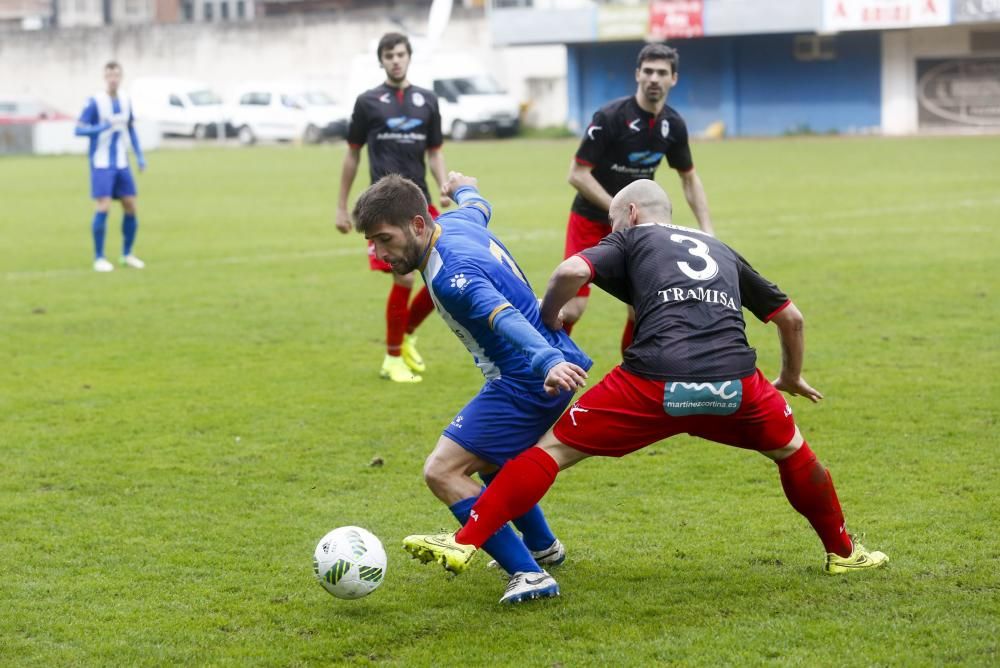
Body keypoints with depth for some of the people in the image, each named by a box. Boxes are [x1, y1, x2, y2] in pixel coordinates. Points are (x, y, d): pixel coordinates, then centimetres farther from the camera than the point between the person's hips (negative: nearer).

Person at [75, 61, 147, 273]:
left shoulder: (125, 100, 6)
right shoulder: (94, 102, -11)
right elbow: (79, 130, -13)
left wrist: (140, 156, 13)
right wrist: (102, 127, -28)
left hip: (121, 163, 6)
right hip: (101, 165, -6)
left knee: (130, 206, 4)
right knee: (103, 208, -12)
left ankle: (127, 254, 19)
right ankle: (99, 258, -2)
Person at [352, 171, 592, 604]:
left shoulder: (451, 275, -25)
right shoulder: (456, 222, 3)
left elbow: (506, 318, -42)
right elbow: (477, 206, 28)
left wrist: (548, 362, -58)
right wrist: (462, 187, 52)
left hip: (526, 383, -11)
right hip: (541, 372, 11)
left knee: (442, 472, -15)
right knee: (487, 457, 32)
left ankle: (528, 574, -18)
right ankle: (542, 547, 49)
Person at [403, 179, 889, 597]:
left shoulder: (631, 240, 19)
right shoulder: (722, 251, 32)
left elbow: (572, 272, -2)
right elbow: (791, 318, 35)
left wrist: (547, 320, 16)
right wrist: (791, 378, 51)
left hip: (655, 385, -3)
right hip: (735, 386, 3)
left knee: (553, 449, 7)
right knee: (791, 450, 32)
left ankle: (464, 544, 0)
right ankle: (843, 552, 41)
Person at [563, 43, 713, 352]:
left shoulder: (673, 125, -3)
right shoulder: (610, 117, -21)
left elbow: (689, 177, 11)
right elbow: (577, 174, -19)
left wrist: (706, 229, 1)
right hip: (591, 220, -5)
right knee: (572, 308, -13)